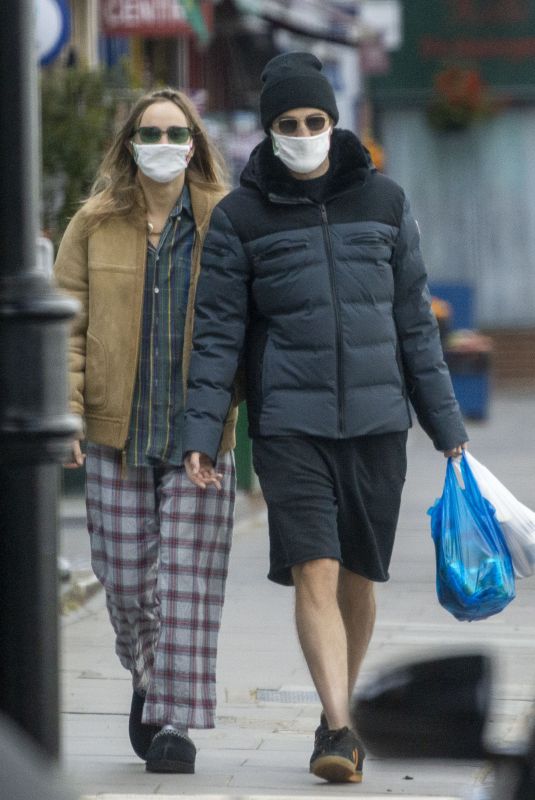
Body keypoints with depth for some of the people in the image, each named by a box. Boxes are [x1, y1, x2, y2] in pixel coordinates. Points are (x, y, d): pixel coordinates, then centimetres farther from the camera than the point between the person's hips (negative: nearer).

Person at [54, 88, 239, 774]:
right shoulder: (94, 225, 5)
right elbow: (67, 326, 3)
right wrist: (64, 416, -6)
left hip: (201, 430, -1)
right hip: (117, 430, 1)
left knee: (187, 578, -5)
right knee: (125, 574, 5)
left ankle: (174, 720, -1)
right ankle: (147, 674, 33)